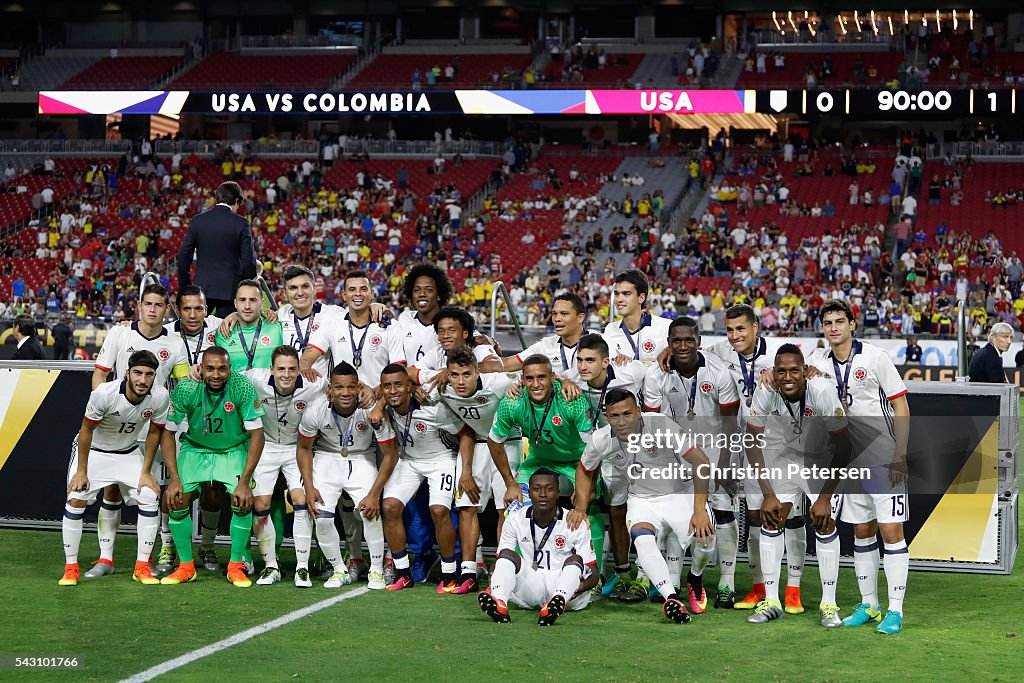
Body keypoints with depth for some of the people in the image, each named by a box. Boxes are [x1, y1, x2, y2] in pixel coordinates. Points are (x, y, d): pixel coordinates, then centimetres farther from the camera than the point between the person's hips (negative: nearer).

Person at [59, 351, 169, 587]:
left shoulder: (160, 397, -23)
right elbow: (86, 430, -18)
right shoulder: (104, 393, -32)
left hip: (128, 452, 3)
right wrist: (81, 471, -14)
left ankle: (142, 567, -1)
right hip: (93, 451, -3)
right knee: (76, 499, -17)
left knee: (150, 497, -13)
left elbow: (154, 433, -6)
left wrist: (145, 472, -5)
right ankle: (70, 567, -3)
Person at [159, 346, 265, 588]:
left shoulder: (243, 387, -25)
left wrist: (245, 481, -25)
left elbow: (257, 435, -20)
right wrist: (174, 478, -19)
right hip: (195, 448, 1)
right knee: (175, 500, -15)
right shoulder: (186, 388, -22)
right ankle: (186, 566, 4)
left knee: (243, 502, -21)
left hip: (234, 450, -1)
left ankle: (236, 566, 0)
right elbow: (168, 433, -12)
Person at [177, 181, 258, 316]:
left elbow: (184, 256, 5)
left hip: (202, 287, 2)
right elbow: (248, 259, -6)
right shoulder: (241, 223, -5)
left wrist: (185, 287, 13)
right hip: (230, 289, -2)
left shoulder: (197, 221, 3)